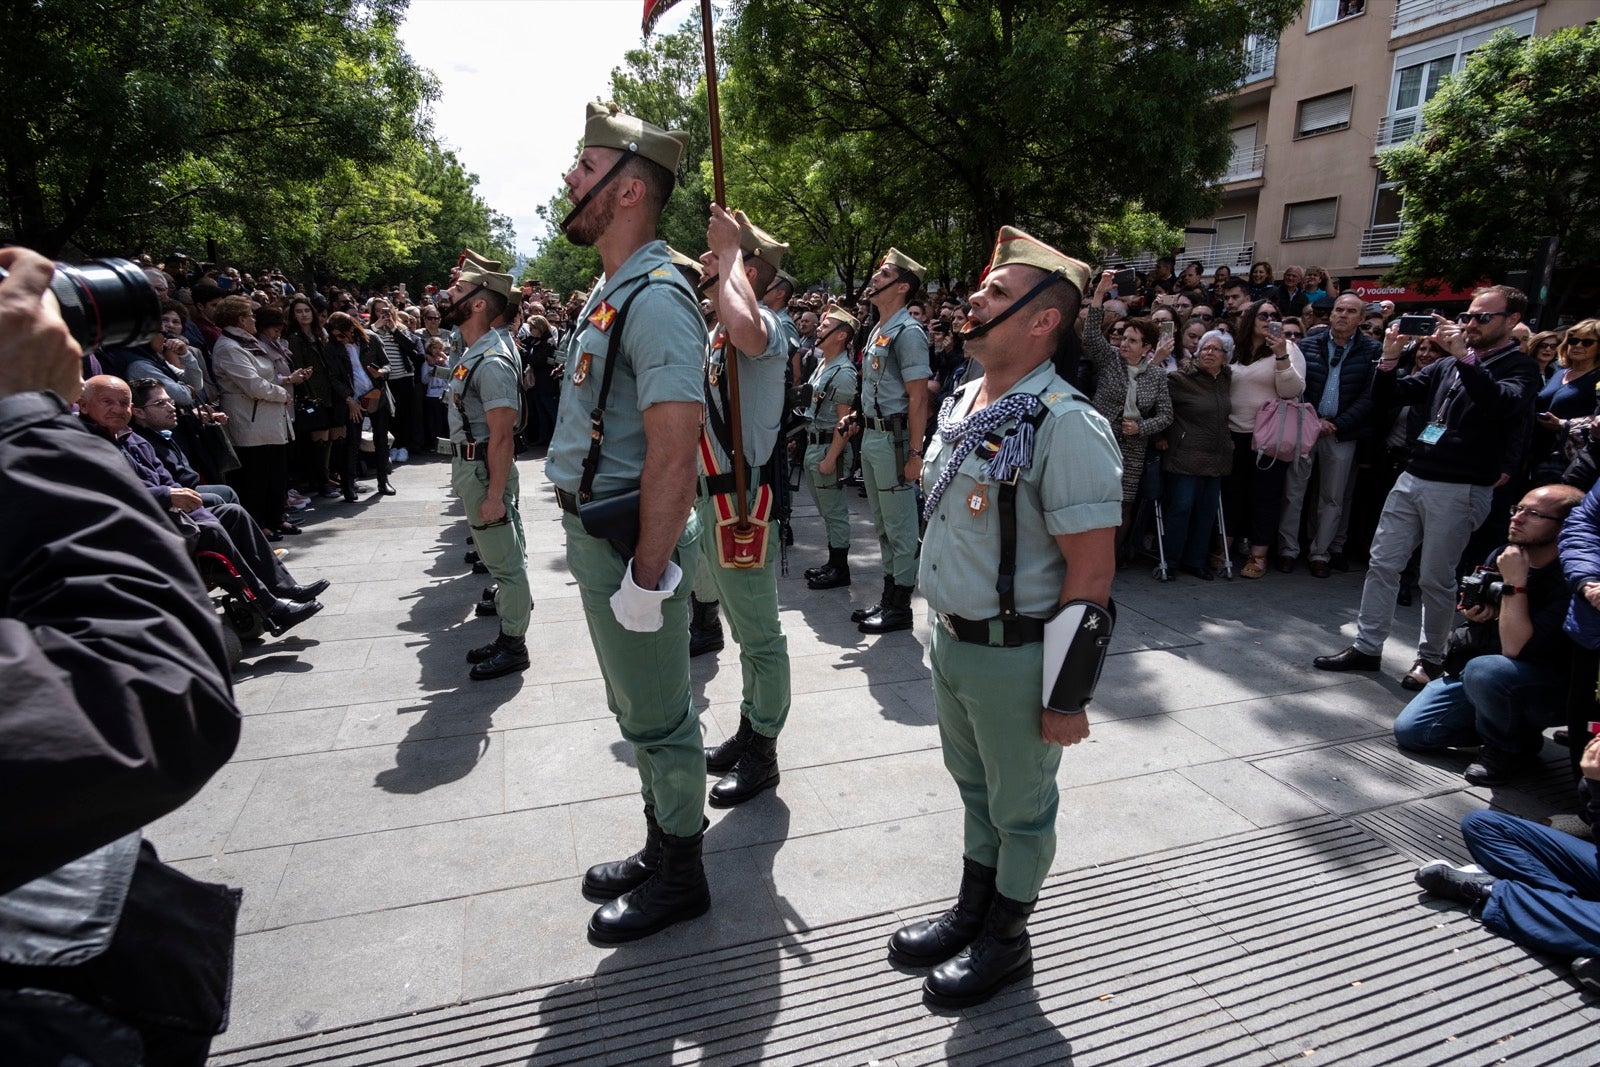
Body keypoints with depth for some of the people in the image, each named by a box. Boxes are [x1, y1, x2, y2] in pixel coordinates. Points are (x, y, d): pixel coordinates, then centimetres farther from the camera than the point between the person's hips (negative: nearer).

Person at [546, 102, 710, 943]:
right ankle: (660, 849, 40)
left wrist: (647, 576, -24)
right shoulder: (607, 293, 13)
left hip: (631, 542, -10)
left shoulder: (655, 302, -19)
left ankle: (680, 877, 27)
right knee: (638, 712, 21)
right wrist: (587, 540, 19)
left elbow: (673, 454, -26)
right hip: (593, 533, 10)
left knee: (658, 719, 6)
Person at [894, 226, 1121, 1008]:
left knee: (1020, 806, 14)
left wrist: (1067, 697, -17)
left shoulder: (1065, 425, -21)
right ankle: (970, 915, 46)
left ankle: (1005, 942, 38)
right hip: (951, 641, 8)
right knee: (974, 787, 24)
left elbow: (1091, 576, -20)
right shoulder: (961, 402, 6)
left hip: (1016, 655, -8)